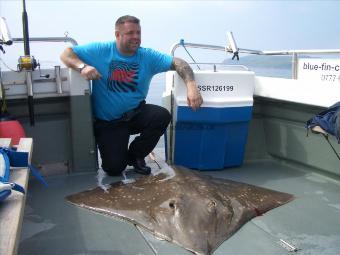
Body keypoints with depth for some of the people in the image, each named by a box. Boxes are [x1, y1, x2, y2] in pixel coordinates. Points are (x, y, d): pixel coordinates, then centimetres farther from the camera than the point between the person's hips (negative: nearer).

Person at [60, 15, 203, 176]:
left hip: (136, 114, 3)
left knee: (162, 116, -26)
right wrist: (82, 66, -28)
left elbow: (177, 63, -9)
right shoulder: (101, 50, -8)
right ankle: (117, 152, 27)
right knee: (114, 168, -14)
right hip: (108, 122, -2)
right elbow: (66, 54, -6)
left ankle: (135, 154, 1)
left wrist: (191, 86, -28)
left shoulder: (148, 56, -4)